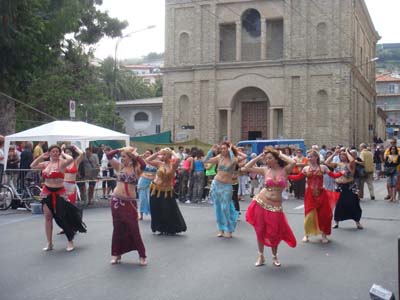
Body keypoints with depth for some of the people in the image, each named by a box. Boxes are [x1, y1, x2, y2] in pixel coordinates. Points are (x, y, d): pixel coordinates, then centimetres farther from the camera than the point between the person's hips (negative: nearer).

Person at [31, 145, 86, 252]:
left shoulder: (61, 163, -8)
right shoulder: (46, 164, 8)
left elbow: (71, 159, -27)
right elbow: (32, 166, 16)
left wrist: (63, 154, -8)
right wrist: (42, 156, 9)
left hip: (59, 193, -5)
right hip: (47, 193, 5)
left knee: (63, 217, -2)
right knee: (48, 217, 6)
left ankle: (70, 242, 12)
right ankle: (49, 243, 15)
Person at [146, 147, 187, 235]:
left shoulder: (173, 165, -6)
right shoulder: (159, 164, 0)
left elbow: (177, 159, -27)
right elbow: (147, 160, -2)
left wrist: (172, 152, -9)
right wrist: (157, 153, -3)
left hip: (167, 191, -2)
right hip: (156, 190, 2)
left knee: (170, 210, 1)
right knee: (157, 211, 8)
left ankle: (171, 229, 19)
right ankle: (161, 229, 23)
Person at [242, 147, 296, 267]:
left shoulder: (285, 170, -2)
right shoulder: (265, 170, 2)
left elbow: (293, 162, -22)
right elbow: (246, 167, 0)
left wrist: (280, 154, -9)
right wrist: (259, 157, 0)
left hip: (276, 206, -1)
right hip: (261, 203, 1)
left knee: (274, 233, 6)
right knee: (260, 231, 8)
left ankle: (274, 256, 28)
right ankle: (261, 256, 24)